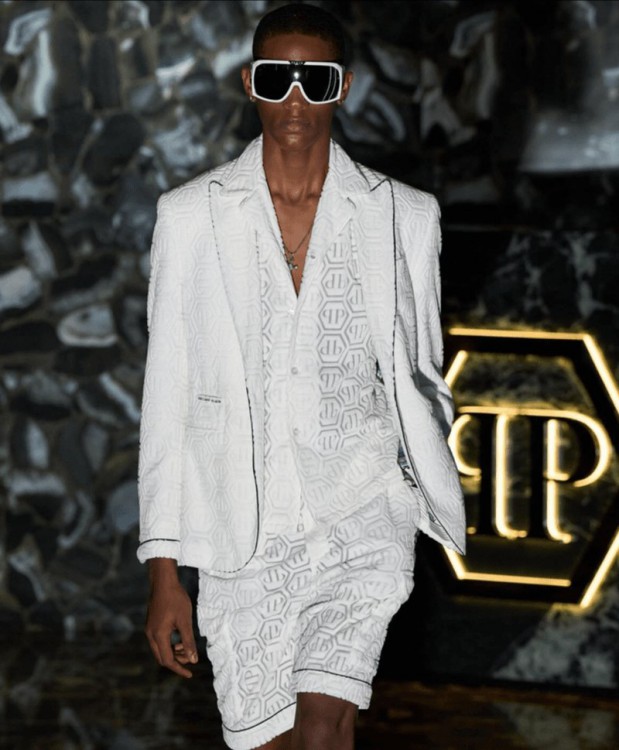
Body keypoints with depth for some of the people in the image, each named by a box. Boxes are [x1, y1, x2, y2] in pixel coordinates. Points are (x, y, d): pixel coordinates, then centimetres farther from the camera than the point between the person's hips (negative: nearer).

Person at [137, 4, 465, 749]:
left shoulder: (403, 216, 3)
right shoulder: (191, 216, 2)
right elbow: (167, 397, 2)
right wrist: (163, 571, 0)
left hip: (362, 511, -1)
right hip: (243, 533, 1)